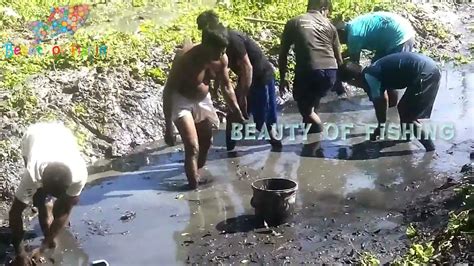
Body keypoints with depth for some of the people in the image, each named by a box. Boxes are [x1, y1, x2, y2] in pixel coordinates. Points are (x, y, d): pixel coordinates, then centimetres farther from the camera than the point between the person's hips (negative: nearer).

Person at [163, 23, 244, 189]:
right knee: (193, 147, -15)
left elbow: (226, 87, 0)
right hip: (181, 101, -6)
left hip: (203, 99, 6)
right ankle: (194, 186, -7)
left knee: (206, 141, 19)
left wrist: (237, 112, -1)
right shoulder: (185, 59, -34)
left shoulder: (222, 59, -18)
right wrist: (168, 127, -28)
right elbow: (168, 91, -28)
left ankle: (196, 175, 43)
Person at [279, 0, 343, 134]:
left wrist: (282, 79, 24)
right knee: (310, 103, 28)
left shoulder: (293, 23, 15)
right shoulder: (329, 25, 21)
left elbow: (283, 54, 15)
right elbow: (338, 57, 24)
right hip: (330, 72, 4)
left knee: (305, 108, 18)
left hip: (308, 71, -4)